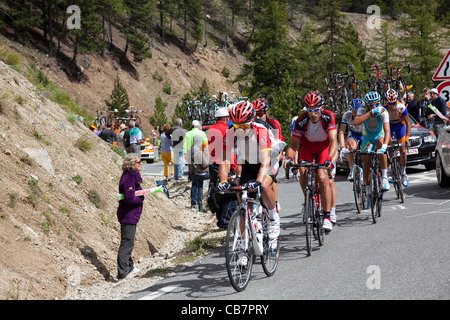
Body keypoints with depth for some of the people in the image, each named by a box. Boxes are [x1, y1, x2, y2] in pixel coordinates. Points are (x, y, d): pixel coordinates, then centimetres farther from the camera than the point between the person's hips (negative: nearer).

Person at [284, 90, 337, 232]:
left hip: (324, 147, -2)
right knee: (303, 172, -25)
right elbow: (293, 144, -19)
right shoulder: (301, 121, -27)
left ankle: (327, 216, -17)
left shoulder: (328, 117, -30)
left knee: (322, 177, -22)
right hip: (307, 147, 2)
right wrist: (289, 158, -40)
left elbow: (333, 141, -36)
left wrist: (329, 159, -53)